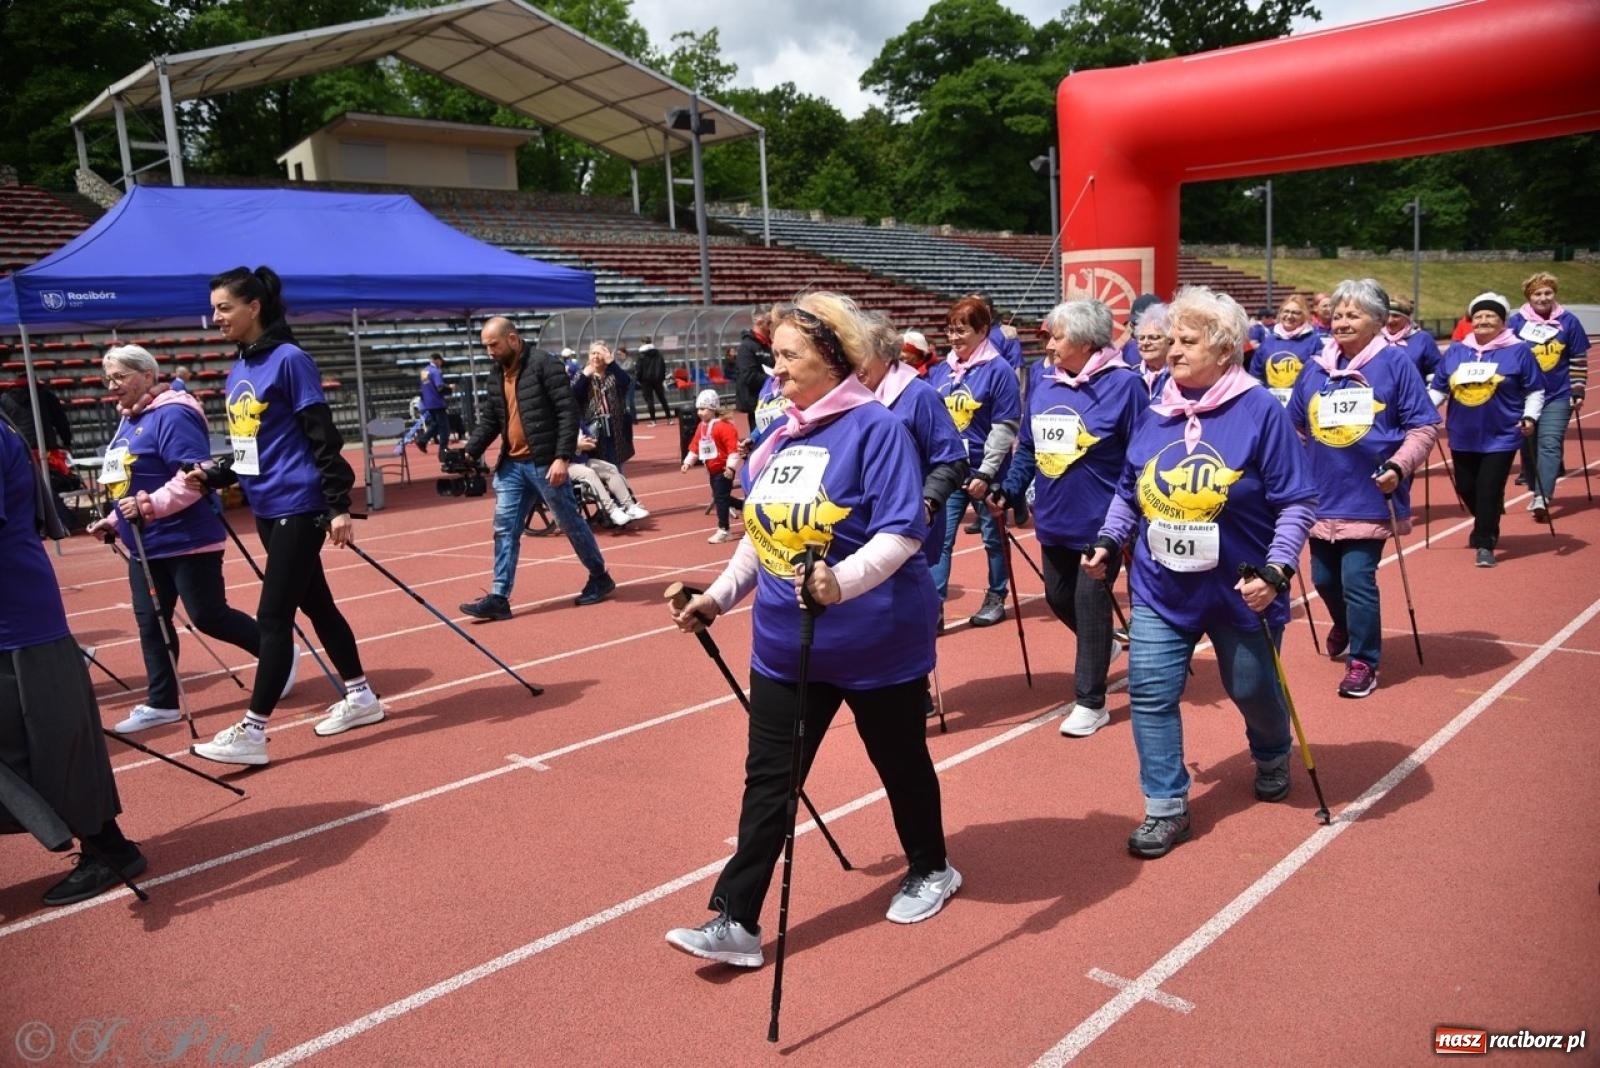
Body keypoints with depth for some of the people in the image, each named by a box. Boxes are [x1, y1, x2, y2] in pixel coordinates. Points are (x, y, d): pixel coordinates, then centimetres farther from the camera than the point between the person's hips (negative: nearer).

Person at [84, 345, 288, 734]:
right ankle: (161, 702, 17)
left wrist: (151, 504, -31)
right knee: (150, 621, 8)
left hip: (187, 540, -9)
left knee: (208, 616, -4)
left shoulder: (172, 414, -16)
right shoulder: (128, 423, 15)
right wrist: (112, 522, 17)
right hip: (145, 545, 9)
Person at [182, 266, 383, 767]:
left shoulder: (289, 360, -11)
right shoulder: (238, 372, 12)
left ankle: (252, 732, 2)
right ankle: (361, 696, 28)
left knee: (273, 618, -5)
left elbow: (323, 439, -14)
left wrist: (338, 506, -18)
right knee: (315, 605, 15)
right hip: (268, 510, 9)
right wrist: (213, 475, 2)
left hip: (299, 508, -9)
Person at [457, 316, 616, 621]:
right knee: (504, 529, 2)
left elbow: (568, 412, -16)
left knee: (570, 523, 6)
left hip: (544, 463, -7)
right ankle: (499, 597, 5)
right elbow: (489, 420, 17)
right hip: (511, 465, 7)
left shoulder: (544, 364, -11)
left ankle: (600, 578, 24)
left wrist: (563, 457, -22)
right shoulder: (496, 374, 13)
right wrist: (469, 452, 2)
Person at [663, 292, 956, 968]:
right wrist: (719, 595, 10)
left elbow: (901, 532, -24)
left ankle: (931, 871, 41)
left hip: (877, 643, -6)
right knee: (768, 781, 6)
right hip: (785, 645, 6)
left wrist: (842, 580, -39)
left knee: (901, 761, 16)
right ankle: (735, 921, 13)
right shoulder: (780, 437, 6)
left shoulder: (875, 428, -16)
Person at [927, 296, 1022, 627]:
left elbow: (1004, 427, -12)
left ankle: (996, 599, 27)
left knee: (992, 538, 11)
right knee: (939, 538, -1)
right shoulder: (940, 370, 5)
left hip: (985, 472, -4)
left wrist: (985, 472, -16)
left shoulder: (998, 370, -10)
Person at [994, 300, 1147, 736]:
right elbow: (1027, 448, 15)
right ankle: (1102, 649, 46)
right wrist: (1008, 490, 10)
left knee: (1090, 602, -1)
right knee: (1058, 597, 17)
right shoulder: (1043, 386, 5)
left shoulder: (1124, 384, -13)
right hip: (1053, 521, 7)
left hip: (1100, 523, -7)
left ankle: (1090, 703, 12)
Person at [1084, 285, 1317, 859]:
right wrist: (1108, 540, 1)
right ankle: (1166, 808, 10)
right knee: (1150, 693, -4)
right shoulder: (1155, 413, 1)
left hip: (1240, 591, -3)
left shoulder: (1261, 410, -13)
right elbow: (1129, 490, 12)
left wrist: (1276, 570, -21)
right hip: (1160, 590, 4)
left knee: (1252, 688, 16)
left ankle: (1272, 757, 50)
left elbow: (1298, 501, -12)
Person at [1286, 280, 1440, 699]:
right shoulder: (1316, 367, 7)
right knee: (1324, 577, 14)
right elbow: (1295, 427, 16)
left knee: (1357, 578, -8)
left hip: (1371, 496, -5)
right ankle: (1345, 626, 46)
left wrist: (1398, 466, -18)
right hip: (1322, 496, 5)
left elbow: (1425, 425, -5)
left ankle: (1363, 662, 9)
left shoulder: (1396, 362, -5)